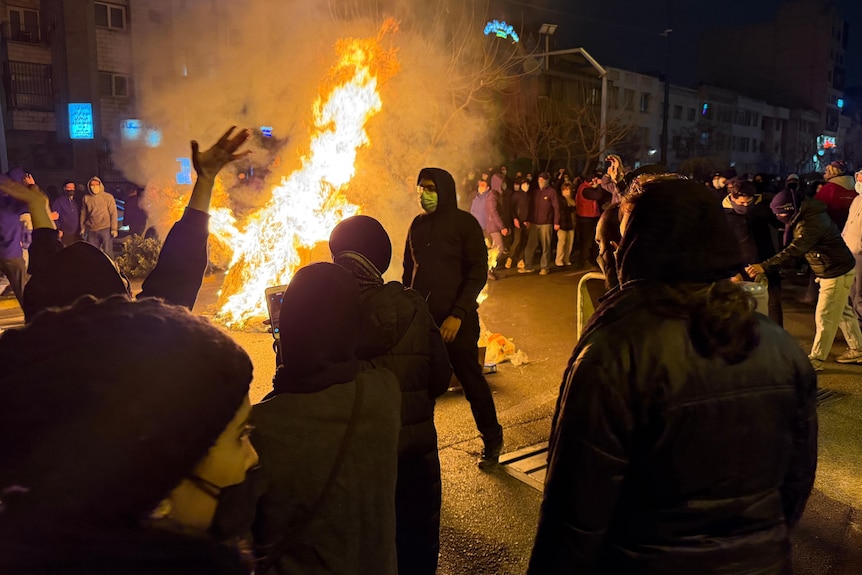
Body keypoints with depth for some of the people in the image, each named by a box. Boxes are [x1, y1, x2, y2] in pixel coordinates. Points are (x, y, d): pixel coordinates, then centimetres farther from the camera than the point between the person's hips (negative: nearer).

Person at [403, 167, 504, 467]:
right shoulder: (418, 224, 9)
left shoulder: (465, 223, -6)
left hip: (456, 319, -4)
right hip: (421, 316, 4)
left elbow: (478, 272, -10)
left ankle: (492, 440, 23)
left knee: (471, 379, 5)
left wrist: (458, 314, -17)